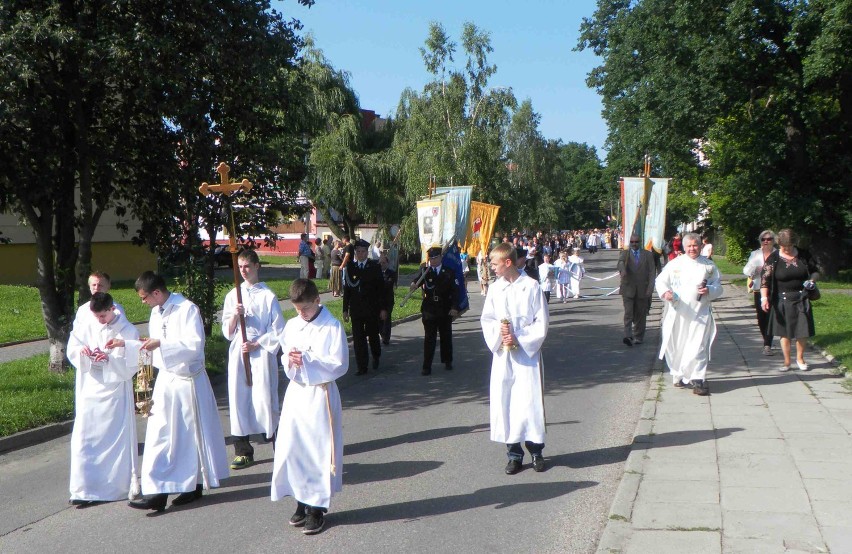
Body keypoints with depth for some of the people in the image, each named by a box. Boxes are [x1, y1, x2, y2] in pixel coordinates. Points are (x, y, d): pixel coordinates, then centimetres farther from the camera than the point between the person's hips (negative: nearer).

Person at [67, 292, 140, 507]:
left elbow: (132, 364, -10)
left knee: (118, 439, 5)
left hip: (115, 391, -3)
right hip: (90, 390, 3)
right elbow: (71, 351, 5)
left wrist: (110, 359, -24)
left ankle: (123, 484, 21)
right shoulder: (84, 325, 0)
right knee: (84, 439, 1)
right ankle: (85, 490, 10)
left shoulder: (127, 331, -9)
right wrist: (81, 351, -17)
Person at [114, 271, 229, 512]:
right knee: (159, 434, 1)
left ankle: (195, 485, 20)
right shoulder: (156, 313, 12)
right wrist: (125, 344, 15)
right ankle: (157, 491, 4)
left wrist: (160, 344, -26)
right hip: (166, 380, 7)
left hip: (188, 381, -7)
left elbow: (195, 344, -22)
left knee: (193, 434, 5)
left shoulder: (187, 309, -14)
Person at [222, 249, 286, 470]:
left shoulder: (268, 296, -2)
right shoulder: (233, 295, 9)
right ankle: (243, 452, 13)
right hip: (238, 354, 4)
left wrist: (256, 344, -10)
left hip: (261, 354, -4)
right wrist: (235, 316, -9)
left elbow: (278, 331, -3)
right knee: (238, 400, 3)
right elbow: (227, 332, 9)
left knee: (264, 400, -5)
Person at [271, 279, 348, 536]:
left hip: (320, 395, -5)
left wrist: (307, 360, -18)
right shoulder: (292, 326, 8)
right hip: (295, 392, 6)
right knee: (290, 448, 8)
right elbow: (284, 357, 14)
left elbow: (340, 365, -12)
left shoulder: (332, 327, -9)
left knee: (319, 451, -1)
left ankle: (317, 508, 11)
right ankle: (302, 501, 23)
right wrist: (290, 361, -9)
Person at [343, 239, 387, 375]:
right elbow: (346, 289, 5)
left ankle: (376, 356, 38)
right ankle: (362, 367, 7)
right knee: (358, 338, 1)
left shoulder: (375, 267, -1)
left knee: (373, 335, 10)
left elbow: (381, 289, -1)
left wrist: (383, 308, -5)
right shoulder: (350, 267, 4)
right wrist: (345, 309, 2)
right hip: (356, 309, 1)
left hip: (372, 308, -1)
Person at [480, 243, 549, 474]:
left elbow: (541, 323, -6)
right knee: (503, 401, 3)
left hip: (528, 353, -4)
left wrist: (519, 338, -15)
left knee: (530, 400, -2)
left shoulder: (531, 287, -6)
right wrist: (498, 334, -11)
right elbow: (486, 319, 8)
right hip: (502, 354, 4)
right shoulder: (495, 289, 5)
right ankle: (514, 454, 14)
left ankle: (536, 451, 16)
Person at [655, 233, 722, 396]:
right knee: (676, 347, 7)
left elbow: (718, 287, 10)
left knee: (698, 348, -8)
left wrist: (709, 291, -12)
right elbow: (660, 281, 6)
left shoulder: (709, 266, 9)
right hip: (677, 314, 1)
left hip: (699, 314, -1)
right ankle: (678, 375, 25)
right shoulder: (675, 264, 6)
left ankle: (697, 379, -3)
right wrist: (664, 292, -15)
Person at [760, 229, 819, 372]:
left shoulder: (804, 255, 0)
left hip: (801, 299, 2)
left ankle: (800, 358, 26)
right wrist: (764, 298, -20)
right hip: (782, 300, -1)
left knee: (803, 331, 4)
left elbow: (815, 271, 13)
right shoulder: (773, 258, -6)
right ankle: (787, 362, 16)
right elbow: (765, 279, -10)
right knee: (784, 332, 4)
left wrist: (812, 280, -9)